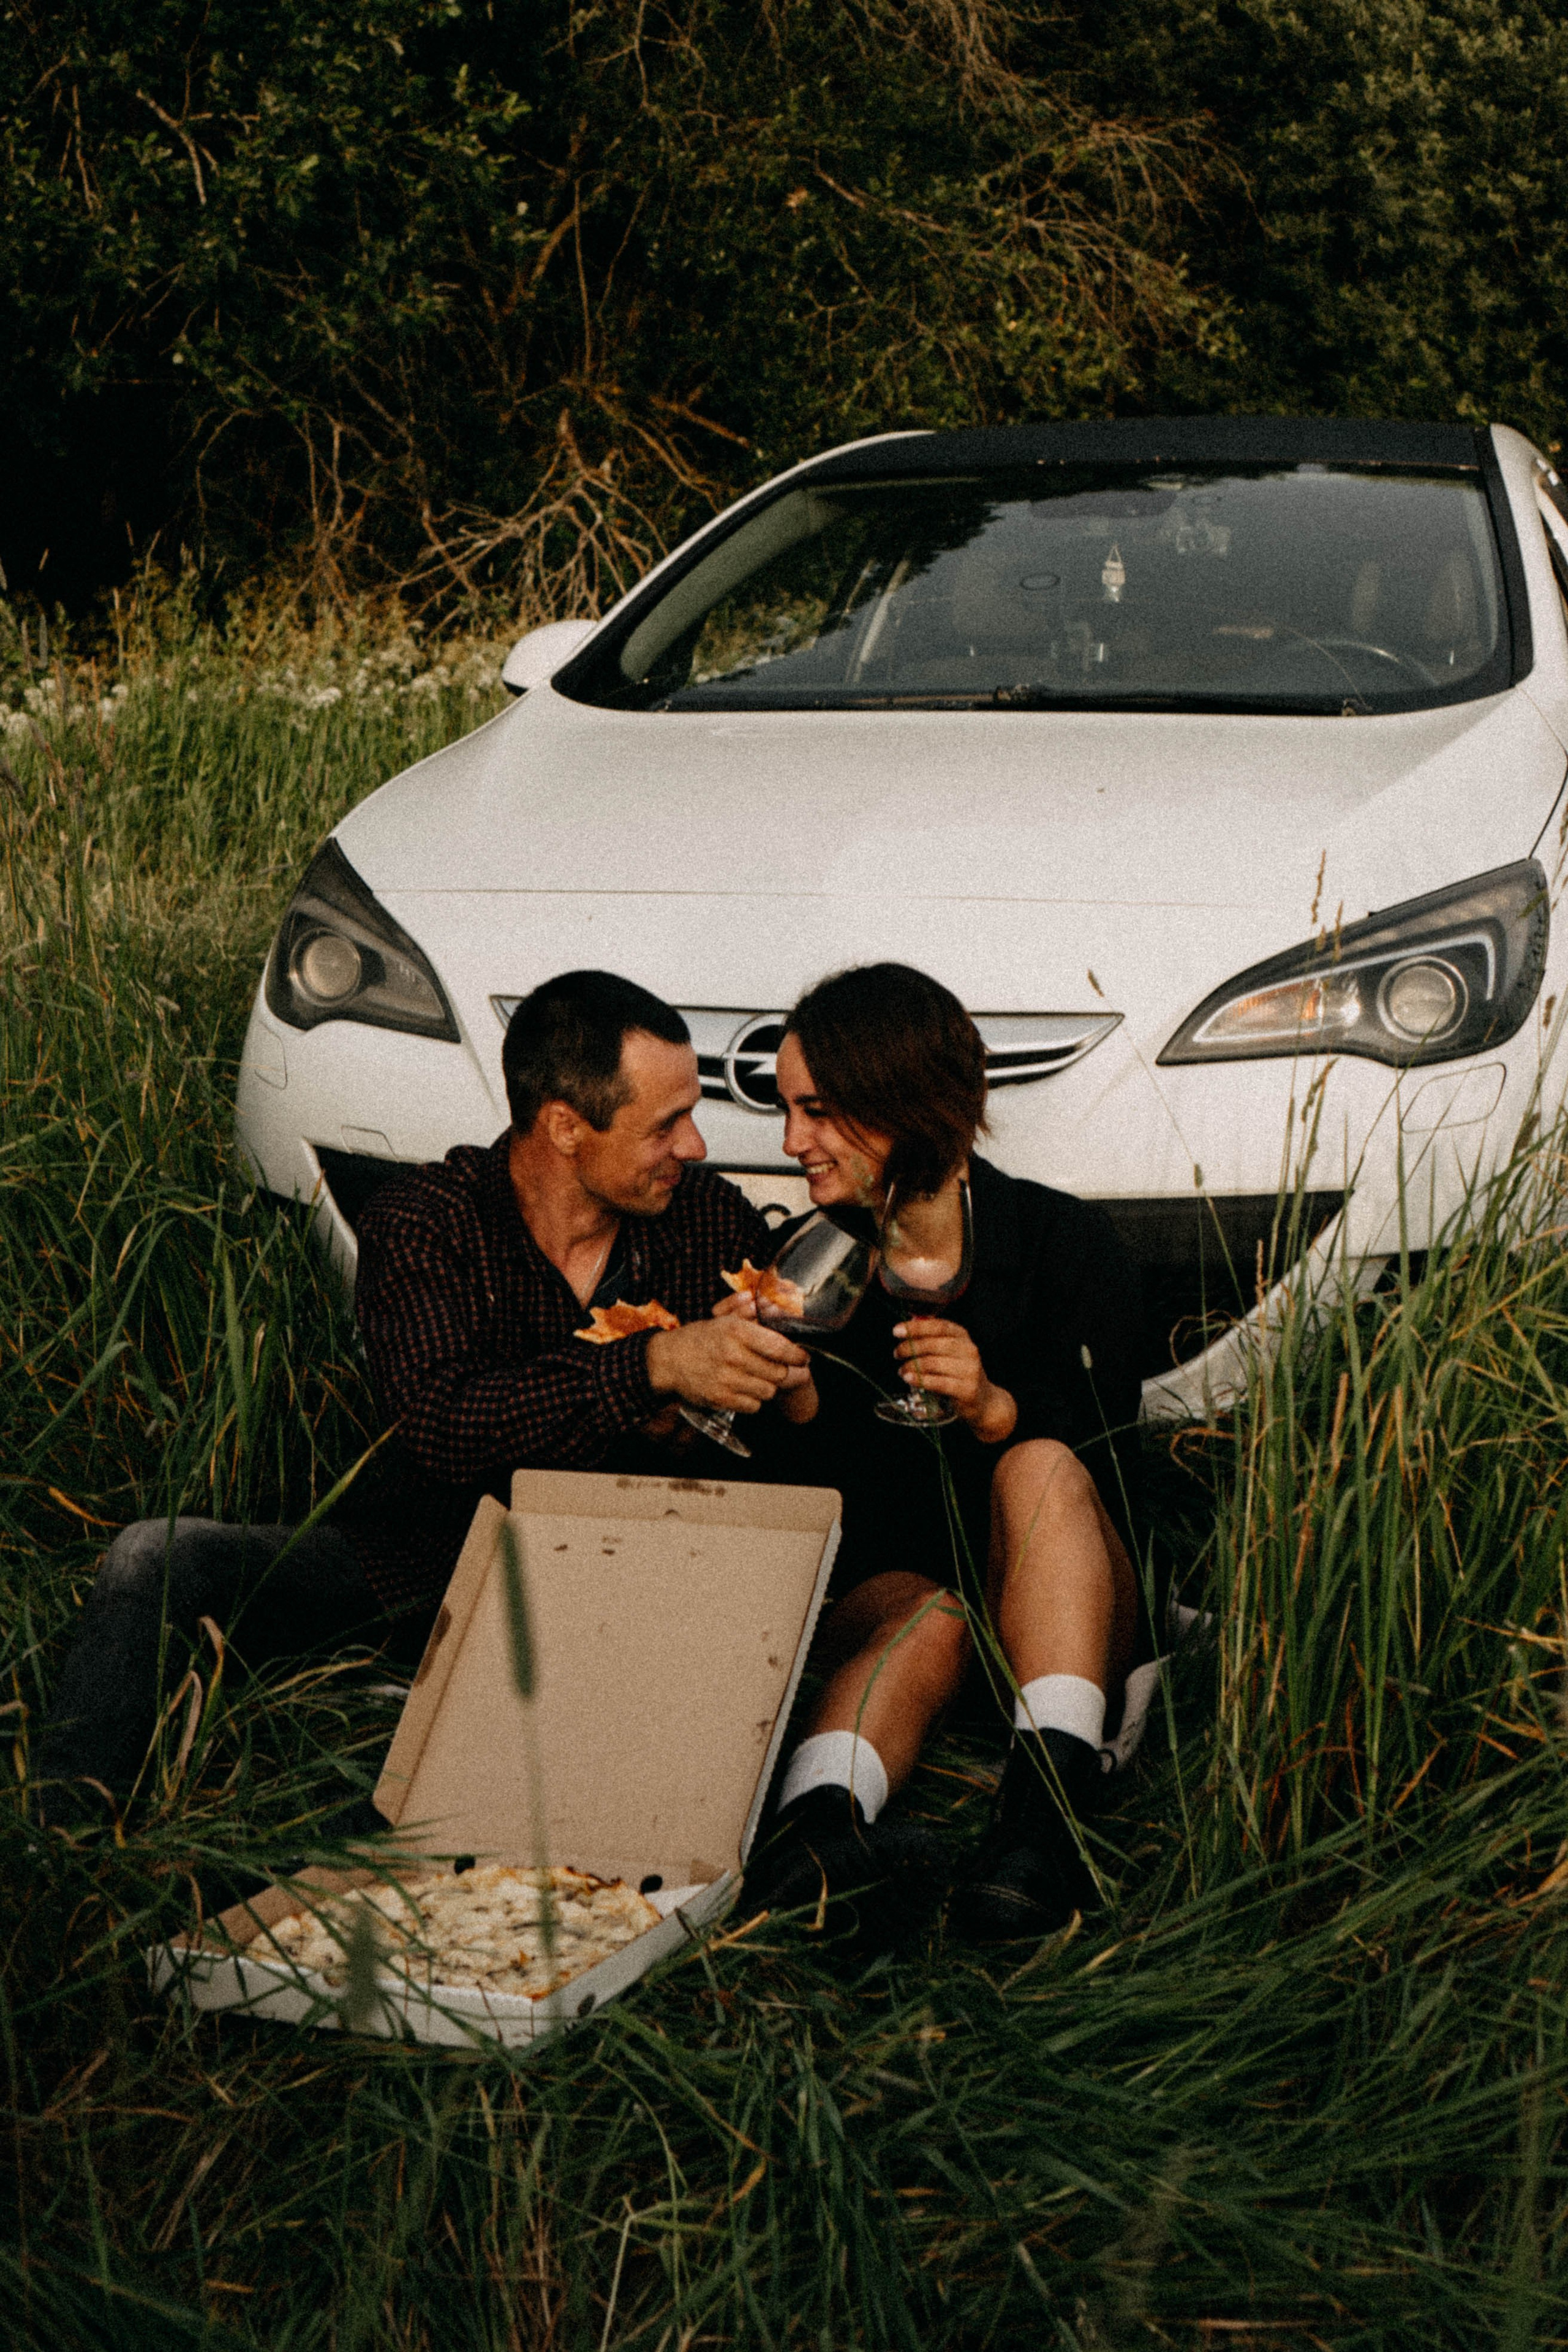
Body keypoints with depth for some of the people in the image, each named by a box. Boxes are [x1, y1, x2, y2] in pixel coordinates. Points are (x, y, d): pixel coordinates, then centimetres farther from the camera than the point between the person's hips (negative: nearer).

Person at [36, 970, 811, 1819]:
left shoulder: (714, 1223, 1)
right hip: (406, 1557, 0)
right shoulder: (421, 1222, -9)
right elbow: (440, 1424, -26)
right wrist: (653, 1367, -33)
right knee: (156, 1558, -20)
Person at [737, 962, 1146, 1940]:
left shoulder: (1066, 1244, 0)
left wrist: (995, 1409, -27)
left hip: (1061, 1624, 0)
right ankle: (824, 1821, -63)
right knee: (927, 1620, -34)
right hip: (876, 1595, 1)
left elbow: (1110, 1471, -9)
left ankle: (1050, 1813, -49)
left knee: (1042, 1469, -31)